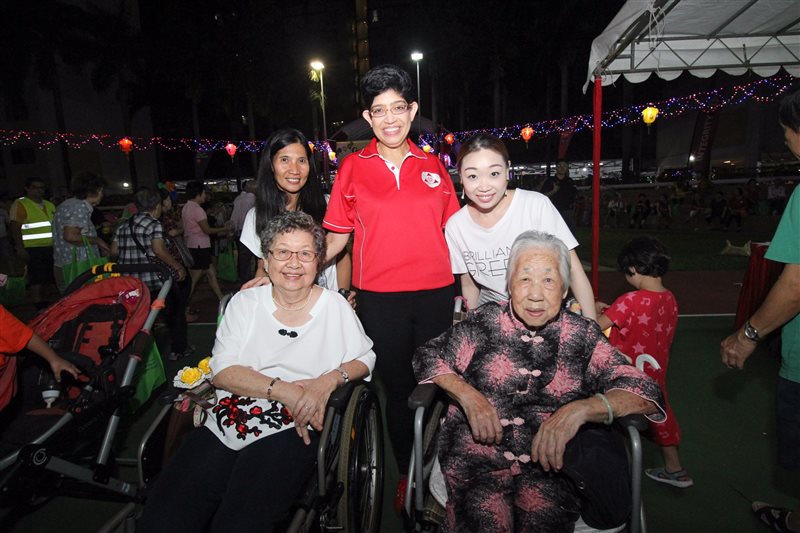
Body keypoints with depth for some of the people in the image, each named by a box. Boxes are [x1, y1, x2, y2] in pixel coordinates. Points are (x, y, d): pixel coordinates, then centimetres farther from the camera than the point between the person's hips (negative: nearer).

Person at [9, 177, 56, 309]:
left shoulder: (49, 205, 17)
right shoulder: (20, 204, -4)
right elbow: (15, 228, -9)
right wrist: (20, 249, -16)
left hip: (50, 249, 6)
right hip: (33, 250, -6)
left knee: (46, 279, 12)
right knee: (36, 280, -5)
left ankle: (44, 305, 22)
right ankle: (39, 308, -1)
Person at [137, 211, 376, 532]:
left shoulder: (335, 307, 7)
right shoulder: (244, 303, 9)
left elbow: (365, 359, 10)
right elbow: (221, 370, -1)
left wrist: (331, 379, -12)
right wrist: (285, 390, -15)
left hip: (291, 429, -2)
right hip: (227, 423, 3)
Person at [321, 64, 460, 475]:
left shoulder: (432, 165, 8)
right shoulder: (353, 168, 3)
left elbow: (452, 231, 12)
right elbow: (337, 236, 4)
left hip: (436, 294, 2)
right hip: (379, 298, -1)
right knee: (399, 390, 11)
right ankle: (407, 475, 33)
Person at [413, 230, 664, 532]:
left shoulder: (582, 335, 6)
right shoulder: (485, 322, 7)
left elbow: (645, 393, -2)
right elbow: (427, 357, 9)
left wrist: (580, 409, -20)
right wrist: (467, 394, -8)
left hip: (550, 461, 1)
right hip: (478, 451, 0)